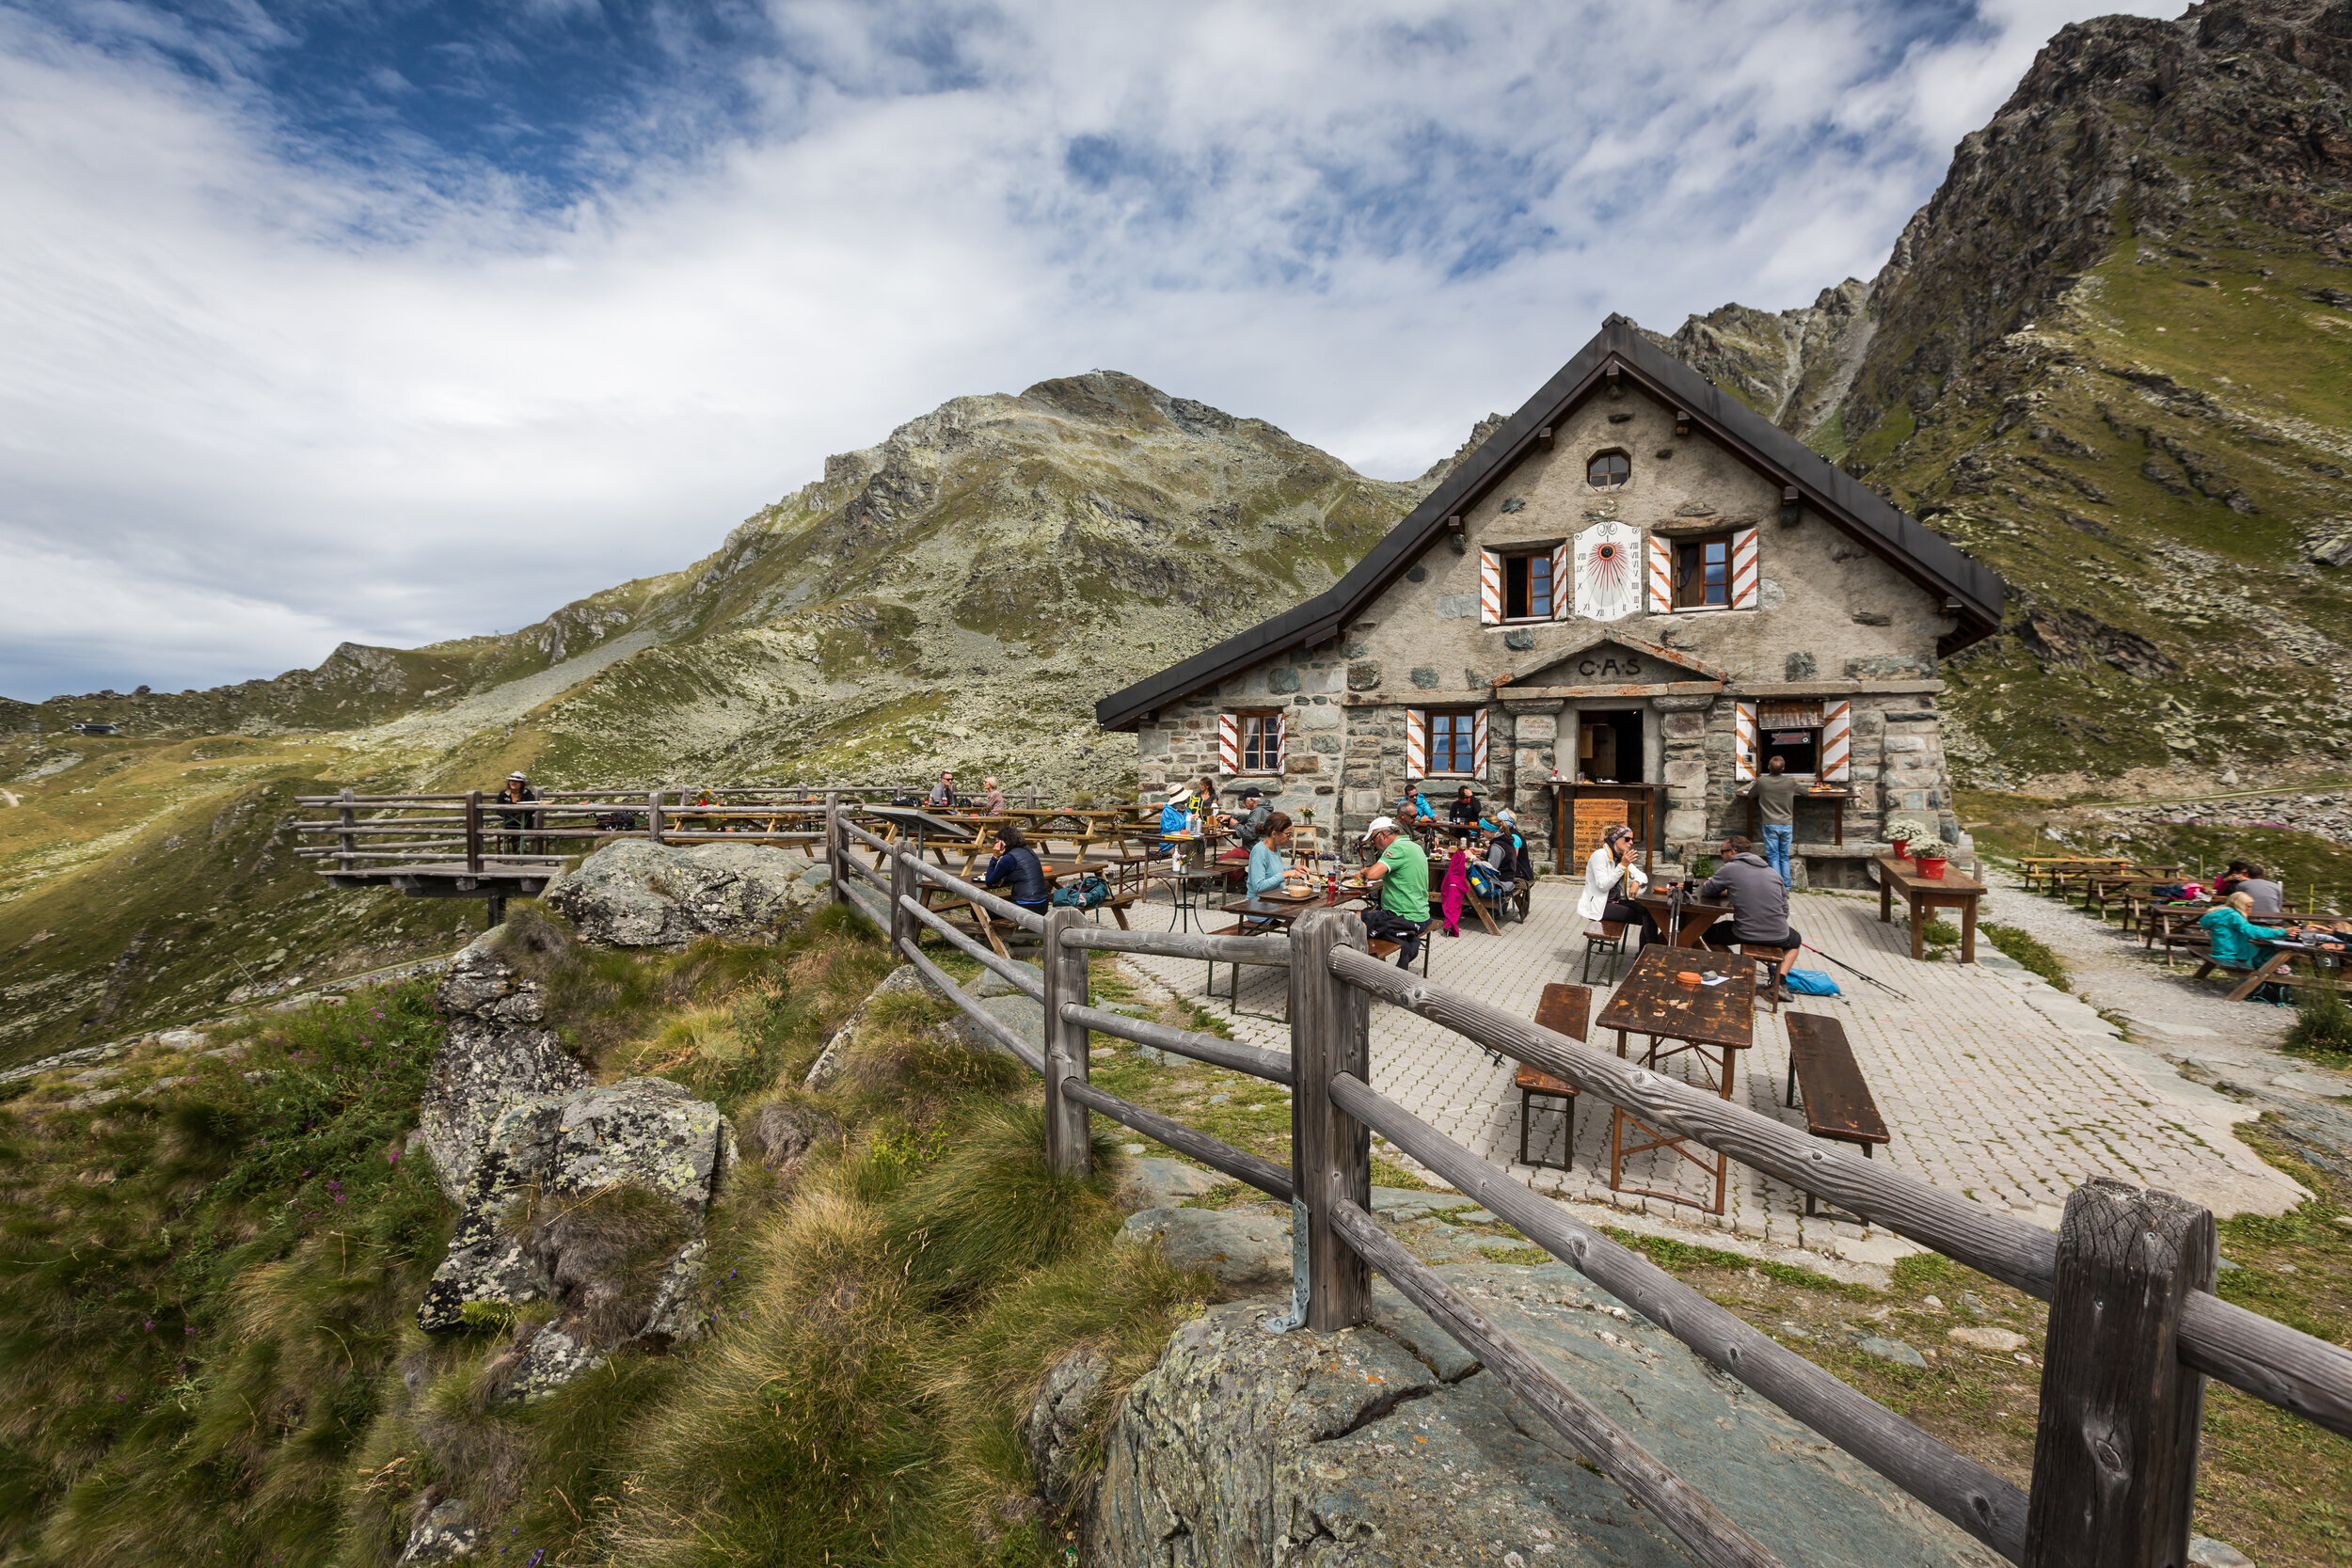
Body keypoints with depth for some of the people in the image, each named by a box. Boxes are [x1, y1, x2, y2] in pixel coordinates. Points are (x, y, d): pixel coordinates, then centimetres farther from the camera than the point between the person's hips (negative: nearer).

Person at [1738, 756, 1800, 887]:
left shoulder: (1761, 782, -8)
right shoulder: (1790, 783, -1)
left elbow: (1749, 796, 8)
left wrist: (1753, 783, 27)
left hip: (1770, 824, -3)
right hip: (1787, 824, 3)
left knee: (1773, 856, 2)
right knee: (1784, 856, 13)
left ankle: (1778, 884, -1)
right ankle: (1787, 884, 16)